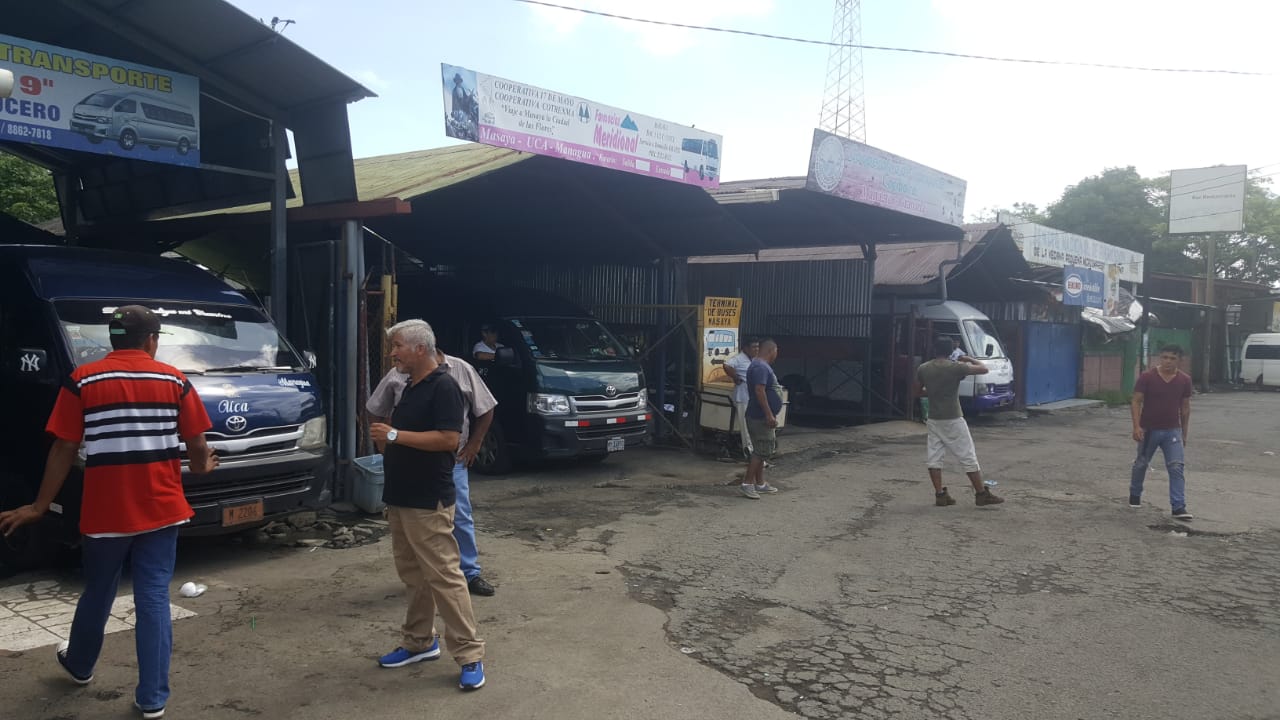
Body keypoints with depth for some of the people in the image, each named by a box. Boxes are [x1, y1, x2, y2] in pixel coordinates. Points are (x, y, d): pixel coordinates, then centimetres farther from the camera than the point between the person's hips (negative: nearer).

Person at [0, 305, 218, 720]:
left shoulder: (83, 381, -3)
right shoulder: (174, 381, -1)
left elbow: (64, 450, -4)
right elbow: (196, 445, 0)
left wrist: (39, 507, 6)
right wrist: (202, 466, 23)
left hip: (105, 513, 0)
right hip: (161, 510, 0)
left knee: (97, 594, 21)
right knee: (154, 599, 5)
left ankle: (79, 665, 46)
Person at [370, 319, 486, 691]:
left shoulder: (444, 386, -14)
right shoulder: (409, 387, 15)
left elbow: (448, 439, -23)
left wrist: (395, 435, -21)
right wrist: (386, 441, 5)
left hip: (428, 503, -9)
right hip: (400, 498, 9)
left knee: (443, 576, -7)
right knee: (413, 575, 15)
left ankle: (470, 654, -1)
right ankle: (419, 642, 27)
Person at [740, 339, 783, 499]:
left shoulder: (761, 365, 16)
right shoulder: (761, 367, -18)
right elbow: (759, 391, -27)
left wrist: (770, 415, 26)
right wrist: (769, 415, -27)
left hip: (762, 417, 11)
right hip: (761, 418, -11)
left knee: (762, 451, 14)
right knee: (761, 451, -8)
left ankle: (760, 483, 20)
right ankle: (747, 483, -5)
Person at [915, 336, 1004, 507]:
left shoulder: (922, 369, 1)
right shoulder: (956, 367, -12)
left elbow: (918, 391, 12)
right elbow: (984, 369, -4)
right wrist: (970, 359, 12)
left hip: (933, 420, 4)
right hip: (953, 420, -4)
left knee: (934, 457, 7)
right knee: (968, 457, 4)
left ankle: (940, 495, 5)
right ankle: (982, 494, 9)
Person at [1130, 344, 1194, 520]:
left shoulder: (1184, 380, -1)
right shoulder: (1147, 377, -11)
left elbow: (1185, 407, 8)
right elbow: (1136, 402, -10)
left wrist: (1184, 433, 10)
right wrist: (1136, 426, -20)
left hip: (1172, 430, 2)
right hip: (1148, 429, -1)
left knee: (1176, 467, -8)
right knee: (1141, 464, 14)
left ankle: (1179, 507, -7)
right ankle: (1135, 494, 36)